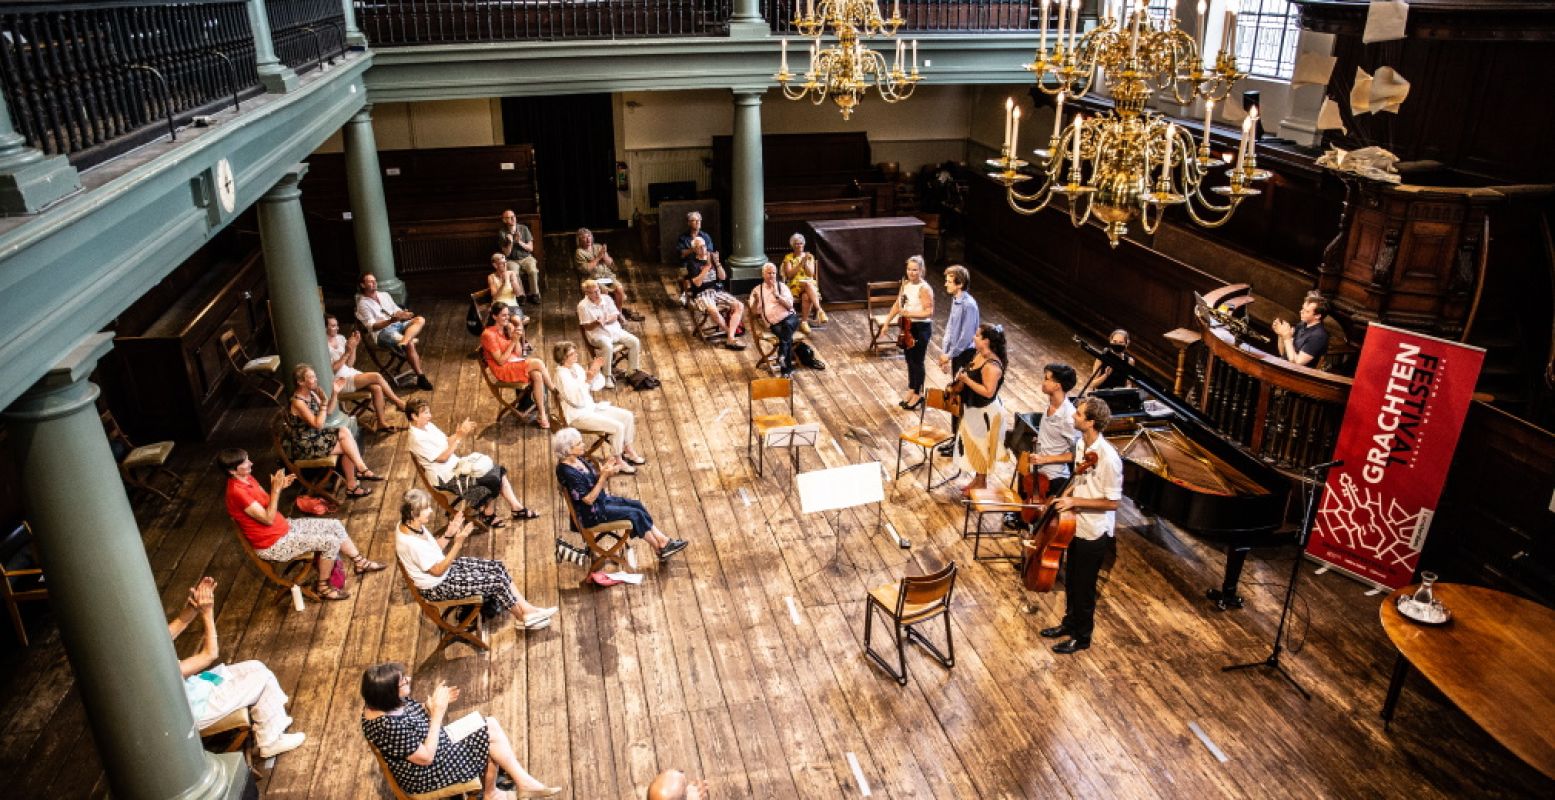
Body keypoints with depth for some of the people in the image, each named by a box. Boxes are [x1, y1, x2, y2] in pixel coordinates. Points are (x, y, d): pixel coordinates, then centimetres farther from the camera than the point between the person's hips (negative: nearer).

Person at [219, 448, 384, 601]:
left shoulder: (247, 479, 2)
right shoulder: (236, 492, -27)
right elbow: (268, 519, -26)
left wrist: (279, 487, -6)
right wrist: (276, 489, -26)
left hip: (285, 527, 9)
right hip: (273, 545, -9)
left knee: (335, 525, 7)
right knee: (331, 542, -16)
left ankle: (360, 562, 22)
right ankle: (323, 587, 3)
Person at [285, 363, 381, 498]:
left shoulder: (311, 393, 2)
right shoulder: (297, 402, -24)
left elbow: (327, 412, 12)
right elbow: (318, 424, -27)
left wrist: (335, 393, -1)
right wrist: (323, 401, -31)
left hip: (315, 436, 8)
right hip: (304, 446, -8)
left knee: (344, 432, -9)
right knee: (346, 447, -11)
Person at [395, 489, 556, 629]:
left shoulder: (409, 525, -4)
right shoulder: (411, 544, -32)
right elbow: (438, 571, -25)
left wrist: (448, 534, -8)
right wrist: (458, 544, -31)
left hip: (443, 566, 9)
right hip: (437, 587, -9)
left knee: (497, 567, 0)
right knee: (497, 581, -10)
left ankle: (527, 608, 6)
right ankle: (522, 618, 13)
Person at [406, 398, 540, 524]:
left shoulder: (428, 426, 7)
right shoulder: (417, 439, -22)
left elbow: (447, 442, 12)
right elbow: (443, 458, -23)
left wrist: (460, 433, -7)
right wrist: (459, 436, -23)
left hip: (456, 466, 10)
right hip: (447, 478, -10)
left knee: (500, 471, -1)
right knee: (494, 481, -18)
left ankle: (517, 508, 4)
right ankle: (489, 515, 4)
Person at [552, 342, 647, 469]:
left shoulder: (576, 367, 4)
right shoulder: (561, 375, -21)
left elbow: (596, 386, 10)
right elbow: (577, 400, -27)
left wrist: (596, 371, -7)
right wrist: (587, 380, -34)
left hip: (591, 407, 9)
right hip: (578, 415, -9)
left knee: (628, 416, 2)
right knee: (618, 427, -20)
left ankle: (629, 452, 14)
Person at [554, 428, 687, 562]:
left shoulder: (578, 460, -1)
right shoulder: (568, 473, -28)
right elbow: (589, 499, -26)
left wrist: (604, 470, -12)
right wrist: (604, 476, -28)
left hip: (602, 499, 9)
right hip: (591, 513, -9)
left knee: (638, 505, -1)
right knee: (634, 513, -10)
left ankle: (664, 540, -1)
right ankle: (660, 549, 3)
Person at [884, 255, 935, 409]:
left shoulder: (924, 288, -19)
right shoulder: (905, 284, 5)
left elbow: (929, 312, -22)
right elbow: (897, 305, 12)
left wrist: (909, 313, -27)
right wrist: (887, 323, 8)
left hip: (921, 328, -8)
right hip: (908, 327, 8)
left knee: (917, 361, 2)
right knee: (909, 360, 17)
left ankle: (918, 394, 16)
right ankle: (911, 389, 32)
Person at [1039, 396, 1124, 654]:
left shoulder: (1108, 457, -28)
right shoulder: (1081, 444, -2)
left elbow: (1112, 502, -23)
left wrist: (1075, 502, -24)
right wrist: (1065, 496, 1)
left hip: (1095, 533, -8)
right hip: (1077, 526, 8)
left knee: (1084, 587, 9)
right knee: (1070, 580, 23)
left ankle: (1082, 637, 29)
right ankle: (1070, 623, 43)